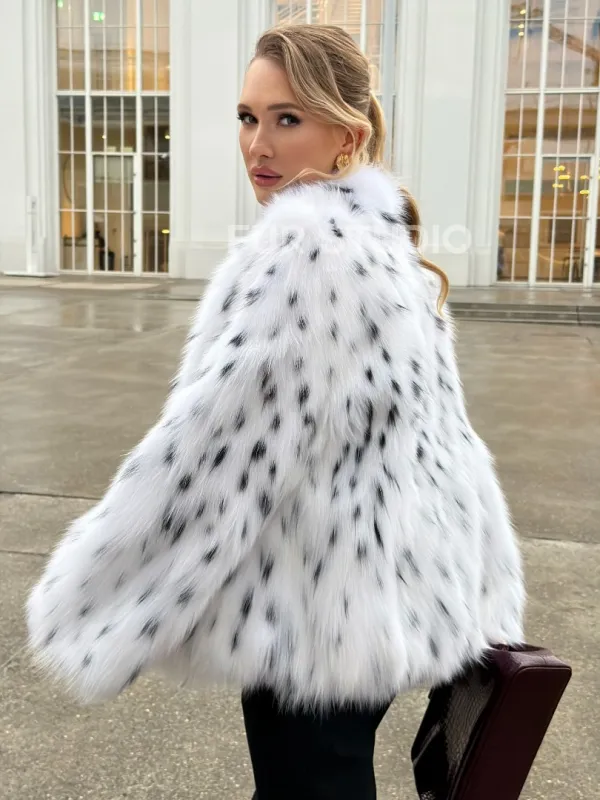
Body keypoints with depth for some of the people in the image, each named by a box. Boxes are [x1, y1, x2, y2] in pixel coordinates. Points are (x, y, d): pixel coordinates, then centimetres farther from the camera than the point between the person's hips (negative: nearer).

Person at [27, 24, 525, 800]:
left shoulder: (304, 244, -22)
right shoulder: (384, 233, 9)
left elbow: (217, 441, -24)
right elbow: (437, 422, 14)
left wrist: (97, 609, -14)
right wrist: (476, 588, 23)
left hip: (320, 609, -9)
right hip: (384, 587, 9)